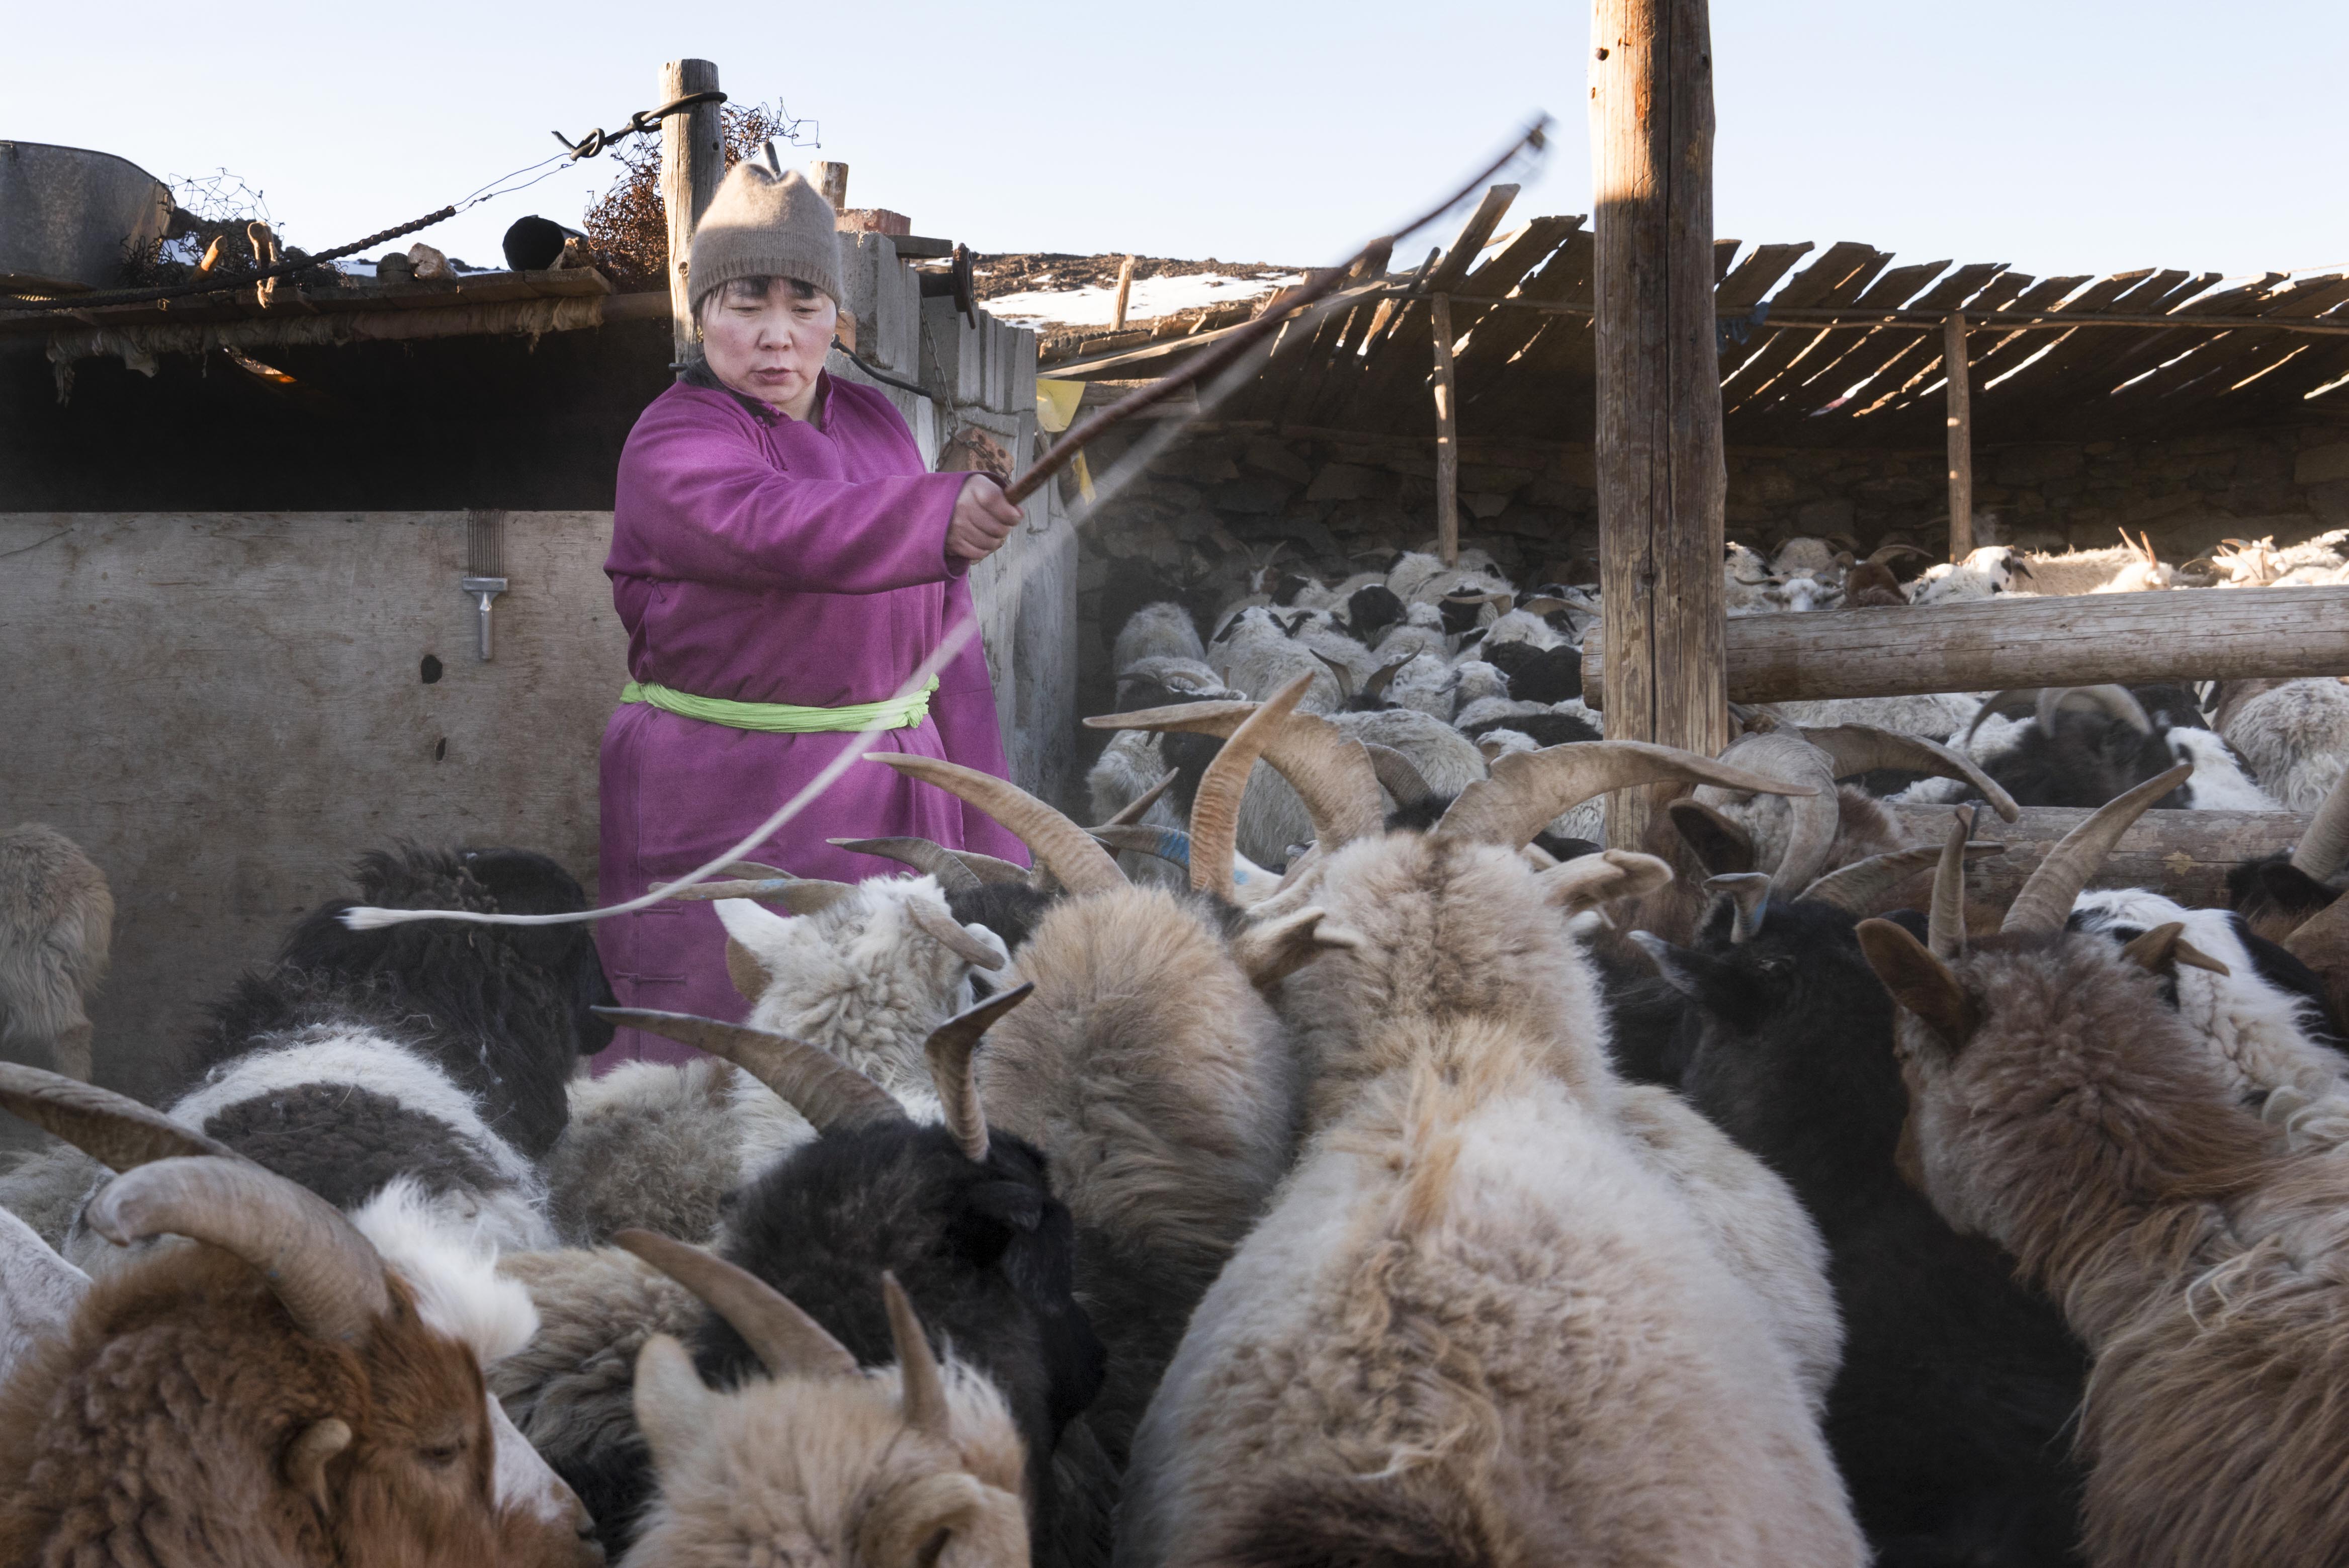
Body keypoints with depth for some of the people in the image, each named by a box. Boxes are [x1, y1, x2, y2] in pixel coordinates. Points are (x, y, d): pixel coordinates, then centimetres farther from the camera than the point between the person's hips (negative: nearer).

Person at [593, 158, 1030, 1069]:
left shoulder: (875, 425, 11)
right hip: (723, 811, -6)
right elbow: (783, 528, -32)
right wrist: (942, 516, -50)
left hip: (887, 801, 6)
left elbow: (942, 627, 12)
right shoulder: (673, 446, -9)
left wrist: (983, 829, 10)